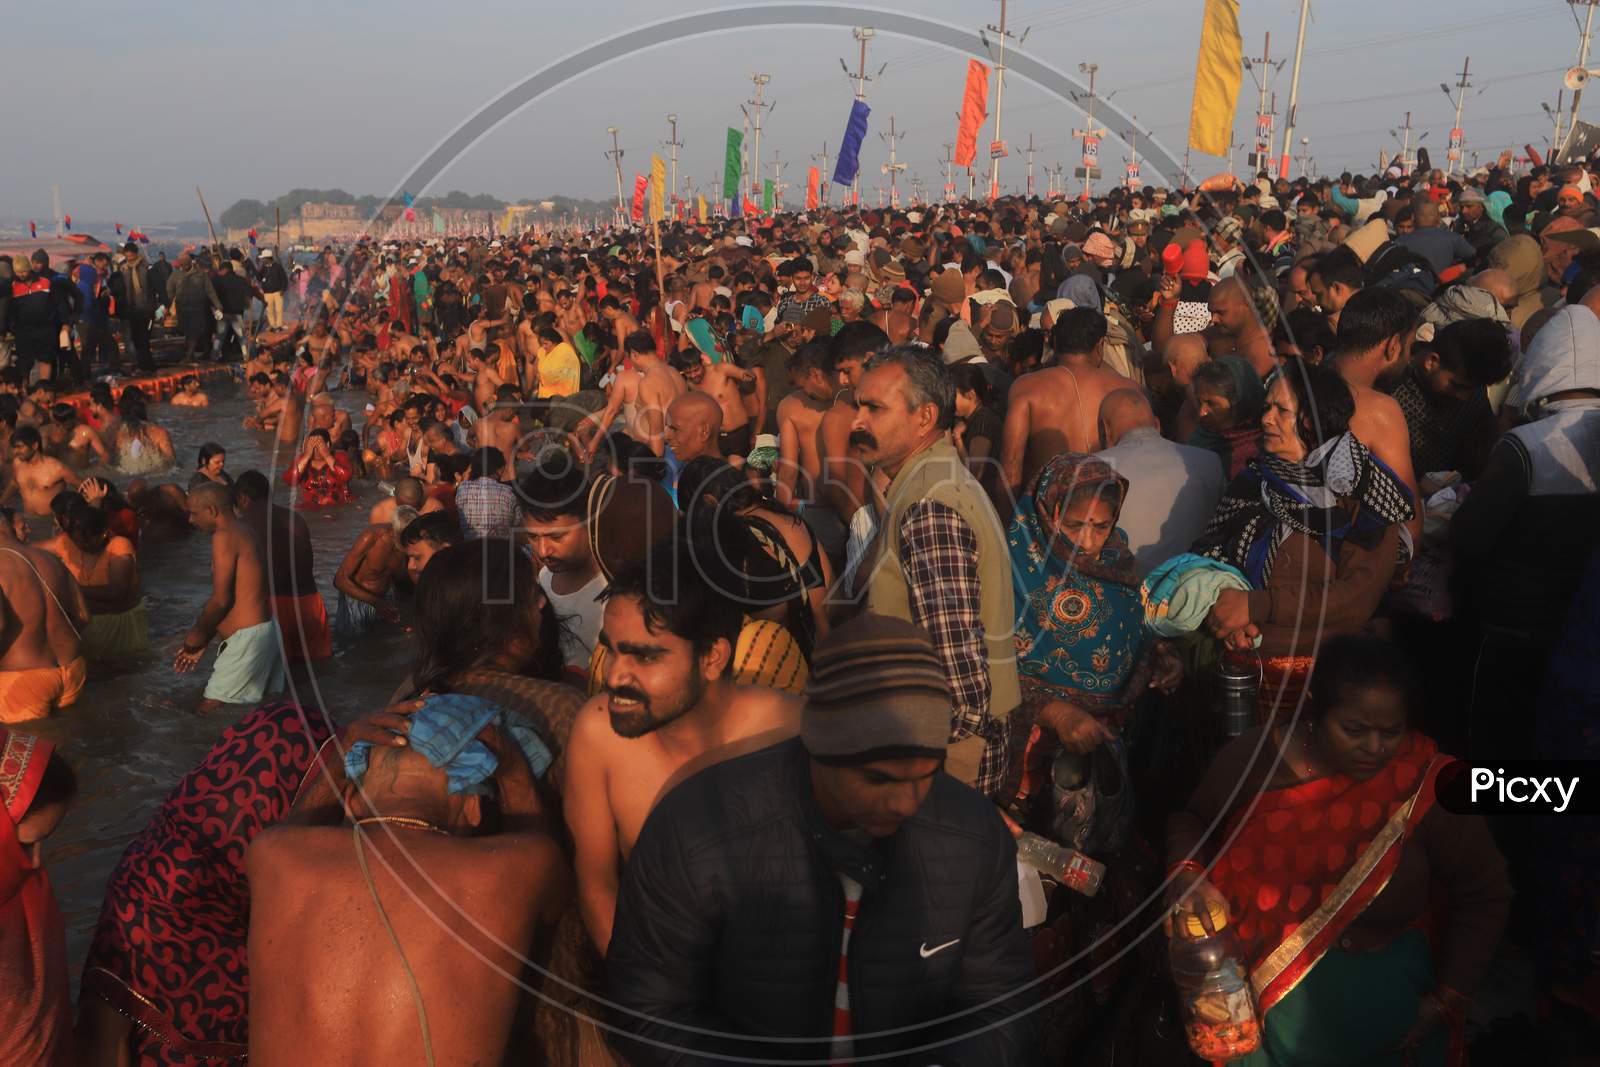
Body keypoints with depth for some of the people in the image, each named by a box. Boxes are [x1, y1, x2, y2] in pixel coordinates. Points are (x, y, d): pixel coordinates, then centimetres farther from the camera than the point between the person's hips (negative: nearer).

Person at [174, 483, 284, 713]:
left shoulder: (224, 537, -15)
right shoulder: (242, 532, 15)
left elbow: (221, 600, -17)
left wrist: (197, 634, -1)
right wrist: (202, 641, 16)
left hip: (248, 638, -10)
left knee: (209, 712, -5)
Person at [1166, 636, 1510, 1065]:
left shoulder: (1429, 785, -14)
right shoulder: (1253, 757, -13)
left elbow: (1484, 894, -2)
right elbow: (1191, 818, 3)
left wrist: (1446, 1003, -6)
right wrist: (1186, 873, -17)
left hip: (1381, 991, 0)